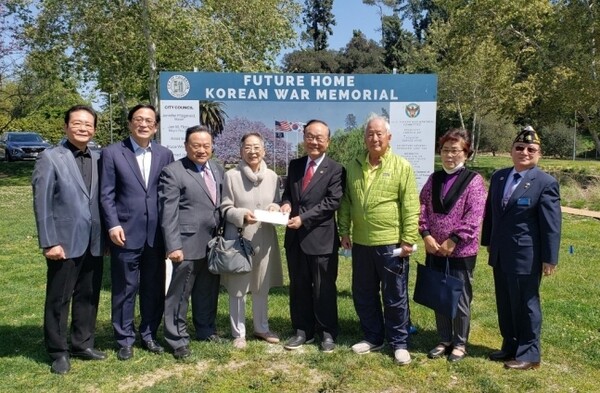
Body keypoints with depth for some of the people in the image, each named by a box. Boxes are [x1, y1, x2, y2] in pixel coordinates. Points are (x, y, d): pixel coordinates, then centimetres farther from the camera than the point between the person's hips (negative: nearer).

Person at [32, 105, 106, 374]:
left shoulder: (98, 159, 8)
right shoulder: (50, 158, -6)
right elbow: (42, 205, -10)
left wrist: (106, 235, 6)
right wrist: (49, 243, -14)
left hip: (94, 243, 5)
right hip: (65, 243, -4)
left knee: (88, 297, 14)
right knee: (58, 300, 8)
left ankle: (83, 344, 29)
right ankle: (58, 352, 22)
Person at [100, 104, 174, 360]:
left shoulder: (165, 155, 9)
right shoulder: (112, 153, 0)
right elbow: (106, 194, -3)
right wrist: (113, 225, -13)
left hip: (157, 234, 3)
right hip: (126, 233, -3)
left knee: (154, 288, 12)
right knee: (125, 289, 7)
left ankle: (149, 334, 28)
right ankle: (125, 340, 22)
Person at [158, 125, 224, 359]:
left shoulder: (218, 170, 11)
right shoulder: (172, 172, -8)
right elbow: (168, 213, -12)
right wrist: (173, 246, -17)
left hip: (214, 243, 6)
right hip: (188, 244, -6)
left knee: (208, 292, 18)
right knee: (180, 294, 6)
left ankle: (206, 330, 35)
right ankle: (178, 340, 18)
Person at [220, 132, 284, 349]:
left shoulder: (272, 176, 5)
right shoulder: (231, 175, -6)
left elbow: (277, 205, 11)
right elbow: (225, 209, -5)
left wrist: (275, 208, -11)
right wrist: (242, 214, -23)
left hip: (264, 239, 4)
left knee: (262, 287, 16)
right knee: (237, 288, 4)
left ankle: (261, 328, 33)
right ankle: (238, 333, 20)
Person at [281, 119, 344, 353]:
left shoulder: (335, 169, -6)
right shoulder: (294, 166, 11)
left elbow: (332, 202, -14)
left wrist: (304, 218, -20)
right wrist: (286, 204, -7)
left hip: (321, 238, -5)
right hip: (295, 237, 5)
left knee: (324, 289, 6)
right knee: (298, 287, 14)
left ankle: (327, 333, 22)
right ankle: (303, 331, 28)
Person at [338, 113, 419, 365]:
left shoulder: (402, 167, -6)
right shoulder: (354, 167, 7)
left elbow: (410, 207, -8)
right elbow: (346, 202, 11)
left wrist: (408, 239, -12)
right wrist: (344, 231, 6)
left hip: (391, 244, -4)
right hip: (361, 243, 5)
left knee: (395, 297, 7)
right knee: (363, 295, 14)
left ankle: (399, 343, 22)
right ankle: (373, 338, 31)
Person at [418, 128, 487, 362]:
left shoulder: (473, 180, -8)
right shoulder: (434, 178, 8)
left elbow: (474, 216, -16)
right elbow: (422, 206, 3)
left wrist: (453, 240, -18)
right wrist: (426, 235, -10)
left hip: (461, 251, -5)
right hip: (434, 250, 5)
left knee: (460, 299, 7)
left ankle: (460, 344, 24)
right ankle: (444, 340, 30)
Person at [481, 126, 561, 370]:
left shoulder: (546, 183, -10)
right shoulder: (498, 177, 8)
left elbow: (552, 225, -12)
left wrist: (550, 258, -13)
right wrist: (488, 241, 16)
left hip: (525, 256, -6)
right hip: (500, 254, 6)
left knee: (525, 304, 5)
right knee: (504, 304, 16)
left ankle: (529, 354, 20)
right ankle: (510, 346, 31)